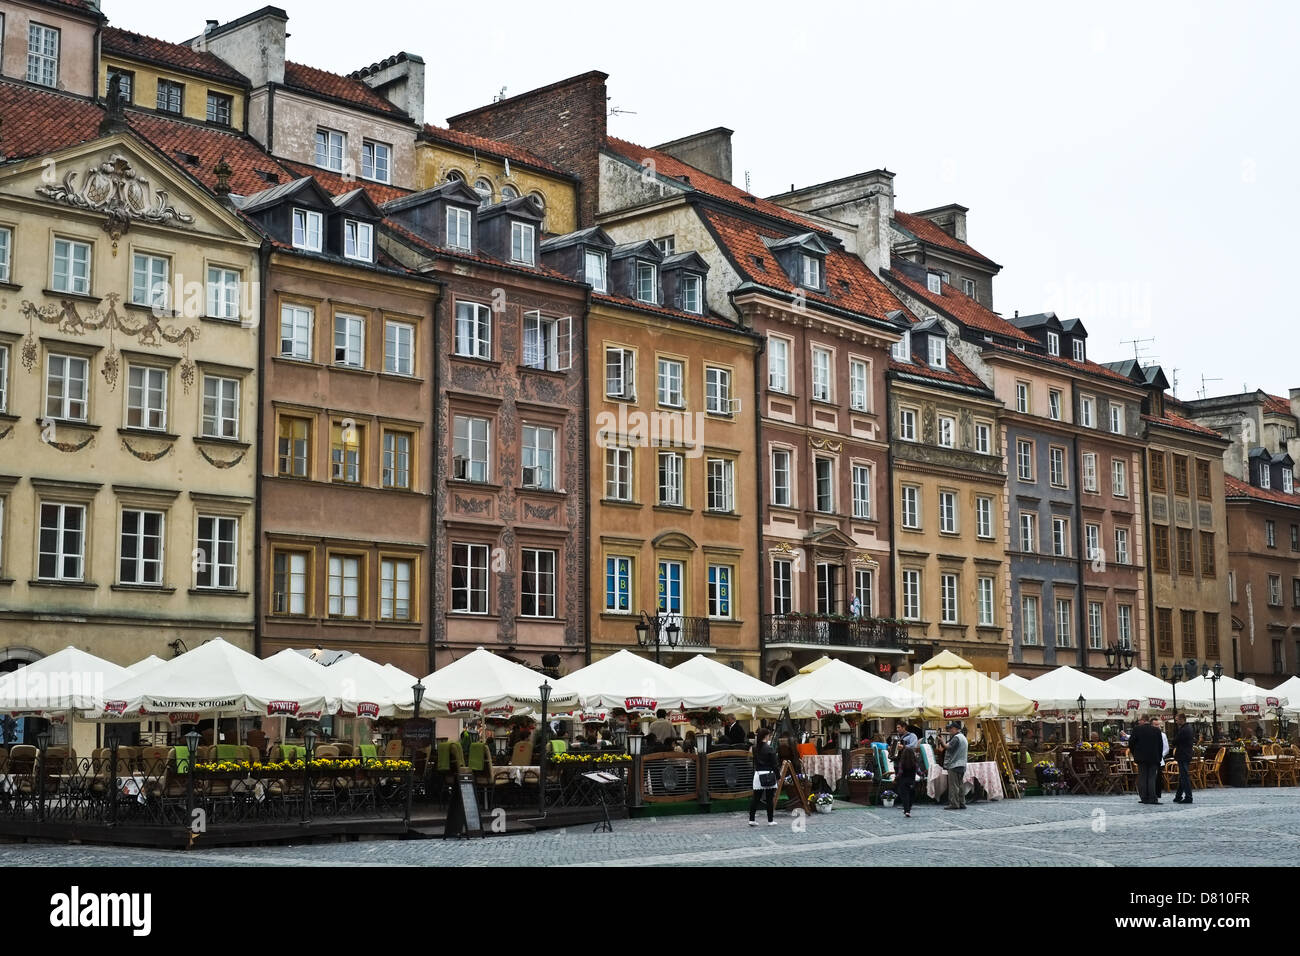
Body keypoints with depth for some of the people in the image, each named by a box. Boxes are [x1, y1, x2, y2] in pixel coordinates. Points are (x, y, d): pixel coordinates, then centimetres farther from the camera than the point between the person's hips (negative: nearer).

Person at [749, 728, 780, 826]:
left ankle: (751, 819, 5)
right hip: (768, 774, -4)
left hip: (757, 774, 5)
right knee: (770, 799, 4)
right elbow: (774, 764, -7)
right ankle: (770, 821, 8)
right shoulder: (769, 748, -11)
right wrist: (777, 776, -2)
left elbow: (754, 761, 9)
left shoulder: (755, 748, 3)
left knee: (755, 798, 7)